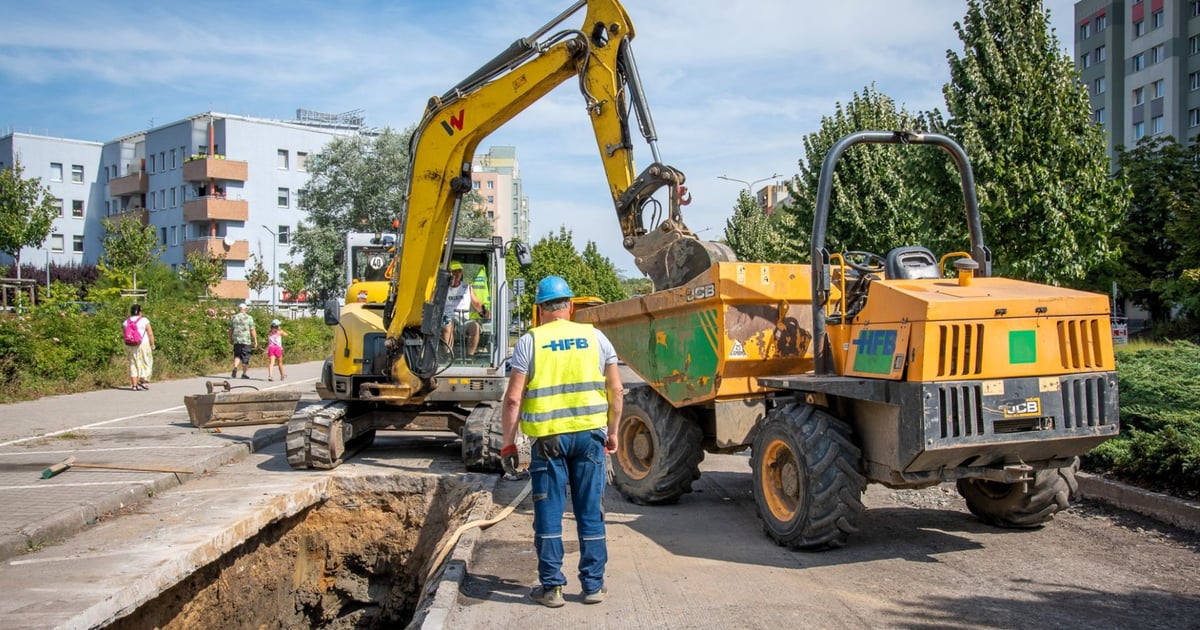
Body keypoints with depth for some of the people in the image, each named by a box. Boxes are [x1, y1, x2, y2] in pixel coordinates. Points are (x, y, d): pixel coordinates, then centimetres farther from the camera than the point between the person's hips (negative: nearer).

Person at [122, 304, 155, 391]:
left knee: (133, 364, 8)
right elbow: (150, 333, -8)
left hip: (130, 346, 4)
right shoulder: (144, 320, -5)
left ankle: (134, 385, 4)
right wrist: (152, 344, -1)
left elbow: (124, 335, 6)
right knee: (146, 362, 8)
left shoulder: (125, 322, 5)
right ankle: (142, 380, -4)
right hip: (143, 345, -3)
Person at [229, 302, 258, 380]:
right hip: (246, 340, -3)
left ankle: (235, 368, -12)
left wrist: (230, 339, 24)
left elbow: (230, 330, 10)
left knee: (237, 355, 14)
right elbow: (252, 330, -6)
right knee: (245, 358, 6)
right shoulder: (249, 318, -4)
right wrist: (255, 341, -1)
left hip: (236, 340, 3)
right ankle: (244, 374, 11)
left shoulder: (233, 318, 6)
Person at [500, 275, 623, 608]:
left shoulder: (529, 342, -1)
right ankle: (593, 585, 17)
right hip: (590, 434, 2)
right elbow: (616, 390, 5)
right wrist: (612, 432, 16)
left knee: (549, 513, 8)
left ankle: (551, 587, 13)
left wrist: (508, 444, 2)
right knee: (590, 512, 10)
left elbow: (513, 398, -5)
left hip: (549, 438, -2)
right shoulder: (595, 337, 5)